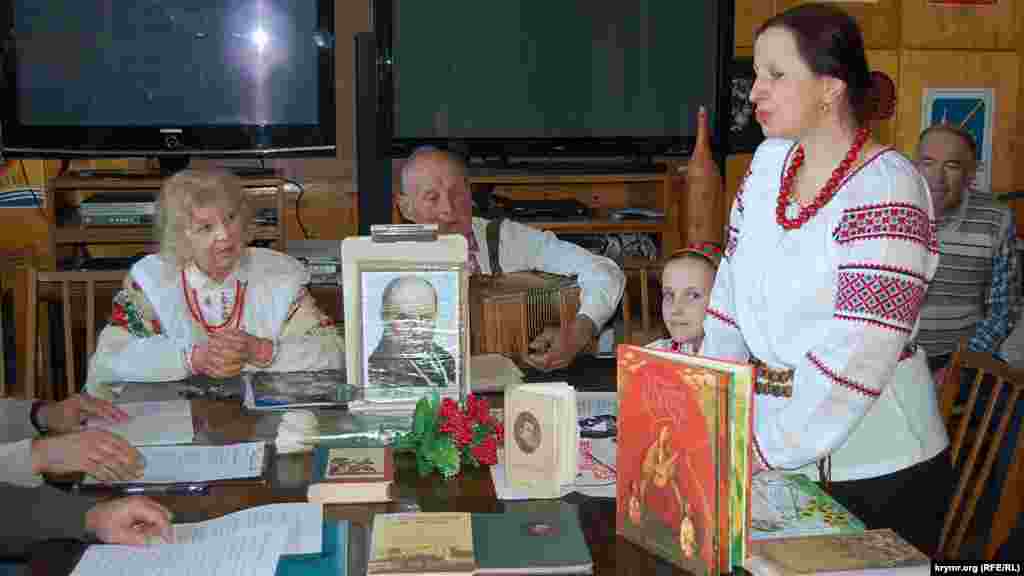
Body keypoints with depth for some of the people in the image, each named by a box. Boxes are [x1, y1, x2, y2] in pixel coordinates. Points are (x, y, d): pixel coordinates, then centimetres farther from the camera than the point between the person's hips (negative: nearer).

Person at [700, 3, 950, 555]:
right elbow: (731, 292, 9)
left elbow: (857, 355, -24)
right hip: (777, 456, 7)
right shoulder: (769, 162, 4)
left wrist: (765, 447, -22)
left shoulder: (885, 189, -18)